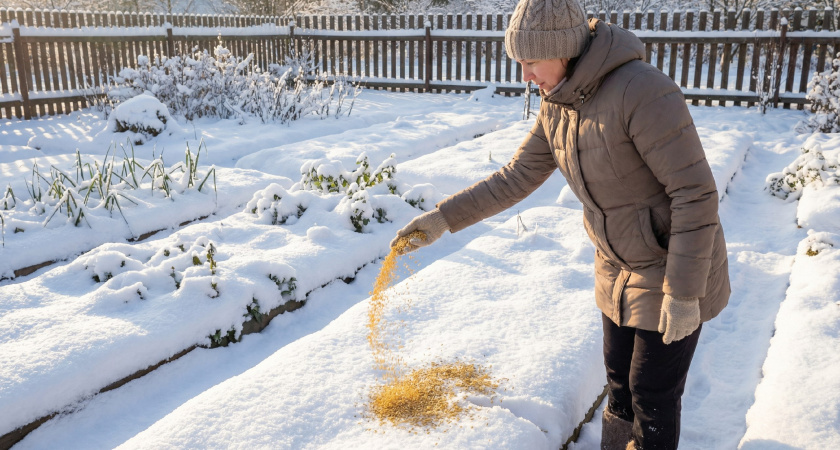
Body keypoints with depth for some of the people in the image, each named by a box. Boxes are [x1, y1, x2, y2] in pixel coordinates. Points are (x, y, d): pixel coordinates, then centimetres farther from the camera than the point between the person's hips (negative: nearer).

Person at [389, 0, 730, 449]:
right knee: (619, 378, 20)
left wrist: (683, 292, -25)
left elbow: (695, 191, -27)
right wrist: (443, 218, -2)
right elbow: (516, 178, 3)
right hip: (618, 267, 7)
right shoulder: (557, 106, -3)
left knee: (652, 394, 7)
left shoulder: (643, 91, -29)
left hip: (676, 267, -7)